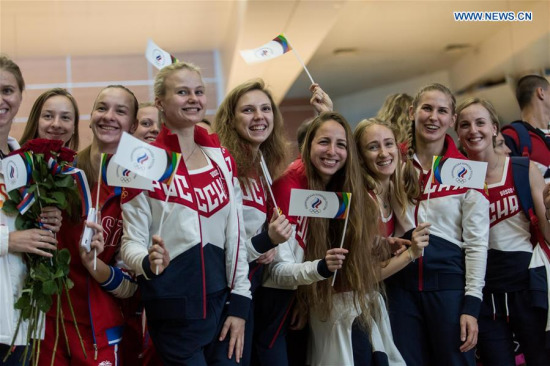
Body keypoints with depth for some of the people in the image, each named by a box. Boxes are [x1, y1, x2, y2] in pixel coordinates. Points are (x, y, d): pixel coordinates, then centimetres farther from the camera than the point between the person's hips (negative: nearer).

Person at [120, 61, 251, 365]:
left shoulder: (222, 158, 5)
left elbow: (235, 234, 6)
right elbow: (131, 243, -7)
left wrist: (240, 304, 2)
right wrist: (149, 262, -29)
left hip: (220, 301, 4)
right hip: (173, 310, -4)